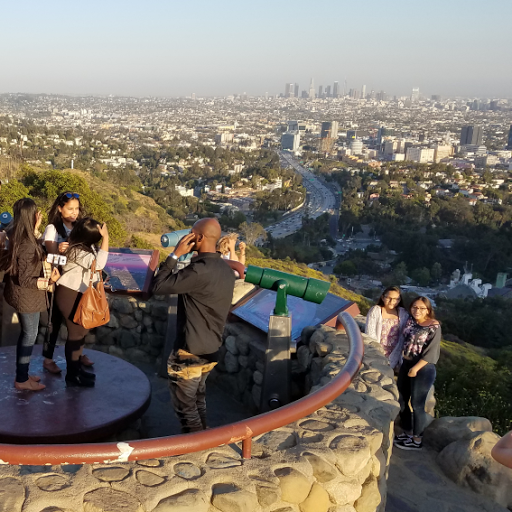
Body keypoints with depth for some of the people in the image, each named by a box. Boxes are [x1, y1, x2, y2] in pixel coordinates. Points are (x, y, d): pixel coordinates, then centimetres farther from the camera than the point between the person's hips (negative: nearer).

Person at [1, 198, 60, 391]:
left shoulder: (18, 236, 0)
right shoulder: (26, 245, -28)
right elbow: (25, 280, -27)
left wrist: (36, 229, 16)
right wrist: (48, 281, -31)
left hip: (21, 294, 10)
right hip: (26, 296, -10)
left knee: (26, 333, 20)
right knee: (30, 335, 5)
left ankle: (22, 374, 33)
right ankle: (22, 380, 18)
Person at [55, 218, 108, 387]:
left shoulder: (83, 246, 1)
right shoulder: (78, 252, -28)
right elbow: (98, 263, -43)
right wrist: (106, 238, -42)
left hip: (80, 294, 10)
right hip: (70, 295, -10)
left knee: (82, 331, 18)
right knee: (76, 333, -1)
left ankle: (77, 368, 32)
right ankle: (71, 375, 11)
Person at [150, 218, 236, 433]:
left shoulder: (200, 270, -26)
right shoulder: (226, 270, 2)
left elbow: (158, 286, -20)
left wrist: (175, 255, -15)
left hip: (189, 352, -9)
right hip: (211, 350, 9)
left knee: (185, 405, 7)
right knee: (198, 400, 24)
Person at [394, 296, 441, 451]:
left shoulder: (434, 326, -14)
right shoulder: (410, 321, 4)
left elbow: (431, 352, -16)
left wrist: (416, 368, -18)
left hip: (423, 368, -7)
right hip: (406, 364, 7)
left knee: (417, 404, 1)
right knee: (402, 400, 15)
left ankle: (417, 440, 15)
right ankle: (408, 432, 32)